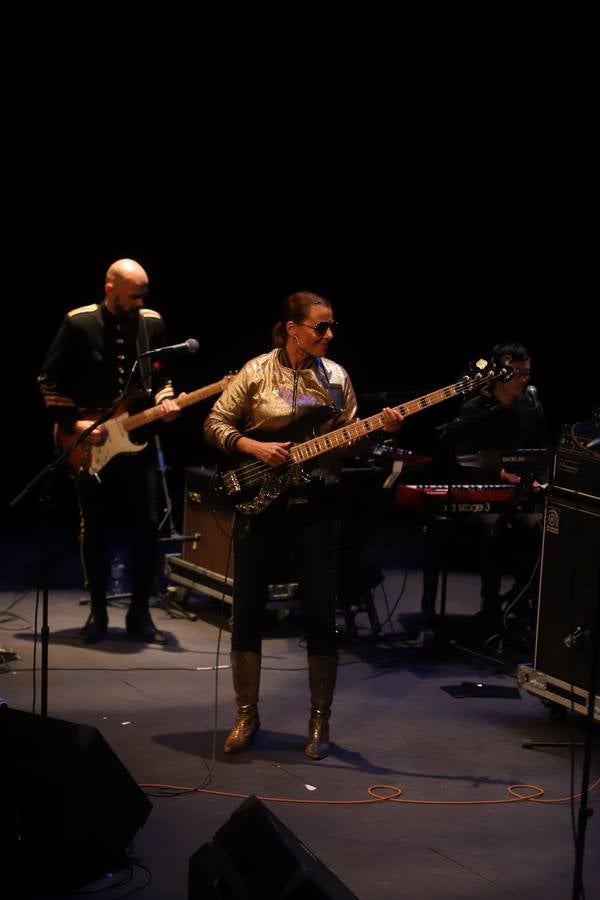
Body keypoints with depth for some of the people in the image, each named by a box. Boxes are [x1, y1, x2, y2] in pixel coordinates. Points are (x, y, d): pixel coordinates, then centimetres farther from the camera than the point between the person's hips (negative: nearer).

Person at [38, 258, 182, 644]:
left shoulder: (152, 323, 2)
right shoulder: (79, 323, -8)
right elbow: (50, 382, -5)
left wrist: (165, 401, -8)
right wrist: (75, 425, -13)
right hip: (89, 444, -2)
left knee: (148, 525, -1)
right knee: (94, 529, 5)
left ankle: (140, 613, 10)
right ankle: (98, 612, 17)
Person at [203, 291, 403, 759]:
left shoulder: (336, 377, 5)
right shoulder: (256, 372, -2)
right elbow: (216, 424, 1)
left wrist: (379, 429, -12)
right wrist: (255, 448, -14)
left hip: (316, 505, 1)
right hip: (259, 502, -1)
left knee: (321, 615, 0)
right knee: (247, 611, 3)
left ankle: (320, 721, 13)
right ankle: (247, 715, 18)